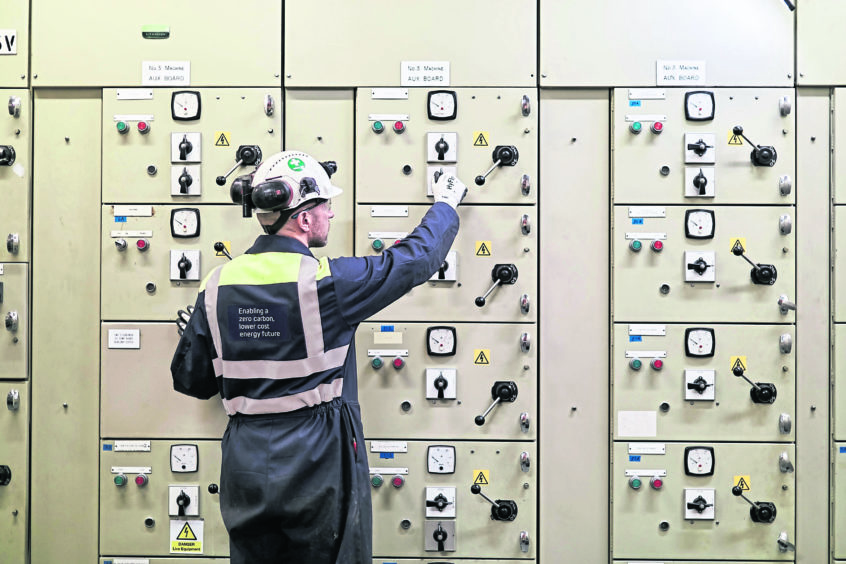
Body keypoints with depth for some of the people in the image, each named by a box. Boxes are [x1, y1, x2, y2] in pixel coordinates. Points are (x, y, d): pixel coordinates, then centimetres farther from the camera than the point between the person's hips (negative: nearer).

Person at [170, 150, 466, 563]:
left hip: (246, 467, 5)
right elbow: (416, 259, -4)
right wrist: (446, 204, 15)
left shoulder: (217, 285, -2)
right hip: (317, 467, -4)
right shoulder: (327, 281, -16)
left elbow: (191, 381, 5)